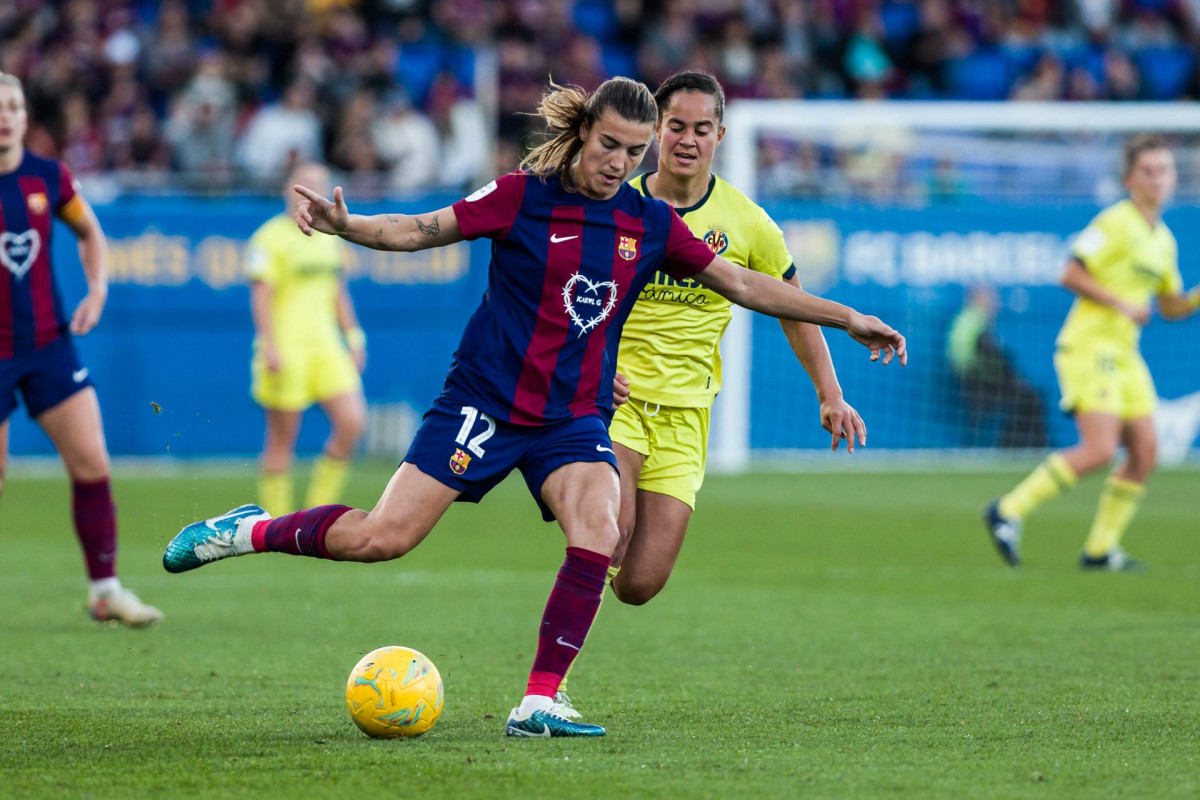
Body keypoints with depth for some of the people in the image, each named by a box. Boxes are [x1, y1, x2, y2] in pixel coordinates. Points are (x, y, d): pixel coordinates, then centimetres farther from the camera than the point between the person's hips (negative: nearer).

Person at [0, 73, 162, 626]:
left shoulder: (48, 178, 1)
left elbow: (89, 232, 19)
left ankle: (105, 591, 6)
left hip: (50, 344, 4)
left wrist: (97, 290, 5)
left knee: (93, 464, -4)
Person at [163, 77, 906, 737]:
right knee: (383, 539, -10)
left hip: (575, 420, 3)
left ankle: (538, 703, -15)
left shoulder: (651, 224, 3)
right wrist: (345, 225, -24)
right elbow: (419, 231, -7)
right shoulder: (524, 196, -8)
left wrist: (847, 318, 11)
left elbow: (743, 283, 11)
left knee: (598, 535, -24)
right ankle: (251, 531, 16)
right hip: (486, 402, -3)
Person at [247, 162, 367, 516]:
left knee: (352, 422, -7)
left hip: (326, 346, 6)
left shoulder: (331, 238, 15)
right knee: (282, 440, -2)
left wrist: (353, 339, 18)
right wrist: (270, 347, -19)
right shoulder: (271, 237, -6)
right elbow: (261, 295, -11)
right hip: (286, 350, -6)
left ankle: (317, 511, 5)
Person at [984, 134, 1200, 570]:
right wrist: (1122, 304, -19)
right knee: (1099, 450, -19)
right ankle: (1010, 511, -9)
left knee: (1144, 451, 2)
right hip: (1088, 346, -9)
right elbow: (1071, 275, -15)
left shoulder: (1164, 240, 16)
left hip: (1123, 354, 9)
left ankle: (1100, 549, 10)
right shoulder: (1115, 223, -10)